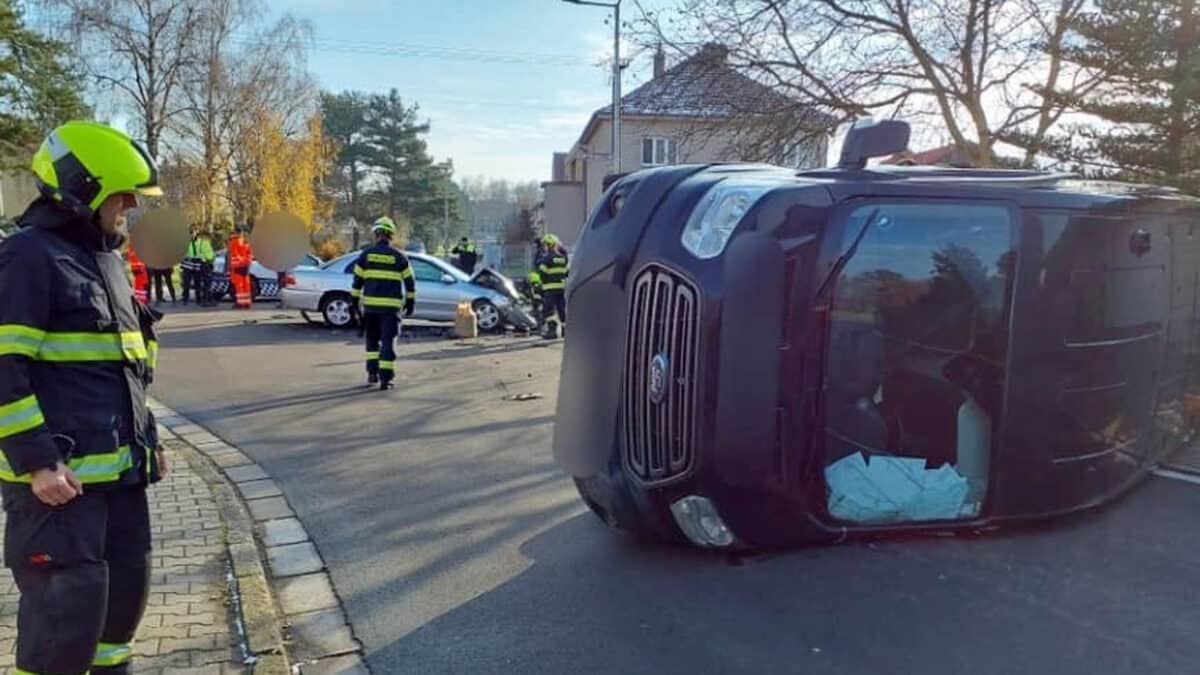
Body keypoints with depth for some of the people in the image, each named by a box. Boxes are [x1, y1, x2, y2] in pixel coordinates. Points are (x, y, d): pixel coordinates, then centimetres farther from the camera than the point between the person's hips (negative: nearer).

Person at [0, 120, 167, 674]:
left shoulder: (106, 257, 16)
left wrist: (145, 441, 20)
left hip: (119, 467, 9)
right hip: (59, 473, -8)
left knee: (127, 584, 16)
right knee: (70, 600, -4)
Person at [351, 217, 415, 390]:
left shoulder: (366, 254, 3)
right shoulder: (398, 256, 1)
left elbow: (357, 280, 3)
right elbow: (409, 280, 4)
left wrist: (354, 300, 9)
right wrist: (410, 301, 13)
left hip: (370, 303, 1)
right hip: (391, 304, -1)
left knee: (372, 338, 19)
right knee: (388, 340, 0)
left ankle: (372, 372, 15)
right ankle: (385, 378, -5)